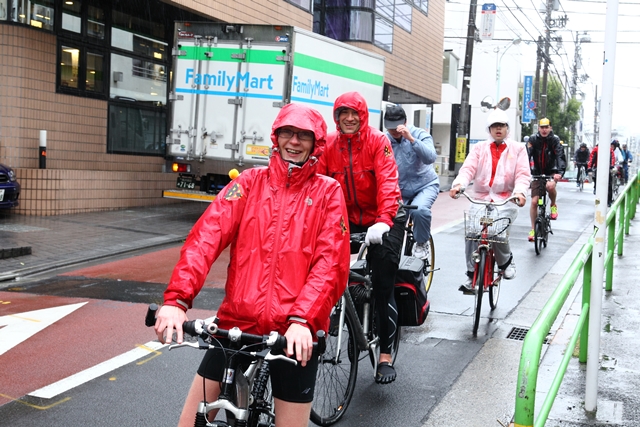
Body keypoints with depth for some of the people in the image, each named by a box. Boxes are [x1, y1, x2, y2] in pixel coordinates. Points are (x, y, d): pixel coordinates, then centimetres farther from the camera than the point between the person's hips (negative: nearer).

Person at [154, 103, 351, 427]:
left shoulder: (328, 191, 3)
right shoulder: (250, 181, 7)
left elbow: (331, 263, -7)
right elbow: (208, 234, -7)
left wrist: (302, 319, -23)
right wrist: (177, 299, -21)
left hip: (294, 334, -1)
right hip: (236, 322, 2)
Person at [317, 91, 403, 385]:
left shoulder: (378, 141, -13)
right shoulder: (329, 144, -3)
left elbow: (387, 182, -23)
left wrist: (383, 221, -37)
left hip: (382, 222, -3)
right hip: (348, 221, 4)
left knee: (383, 288, -3)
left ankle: (385, 356, 6)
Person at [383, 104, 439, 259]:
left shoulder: (420, 134, -13)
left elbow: (430, 157, -29)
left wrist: (411, 139, -38)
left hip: (425, 185, -3)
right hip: (400, 190, 3)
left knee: (419, 209, -32)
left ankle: (421, 243, -6)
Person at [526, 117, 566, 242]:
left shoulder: (555, 140, -10)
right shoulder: (533, 139, -8)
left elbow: (560, 156, -21)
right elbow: (527, 156, -18)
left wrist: (559, 172, -38)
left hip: (551, 172, -1)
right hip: (537, 173, 1)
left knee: (550, 186, -35)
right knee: (534, 202, -3)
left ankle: (553, 205, -3)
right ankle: (533, 229, 11)